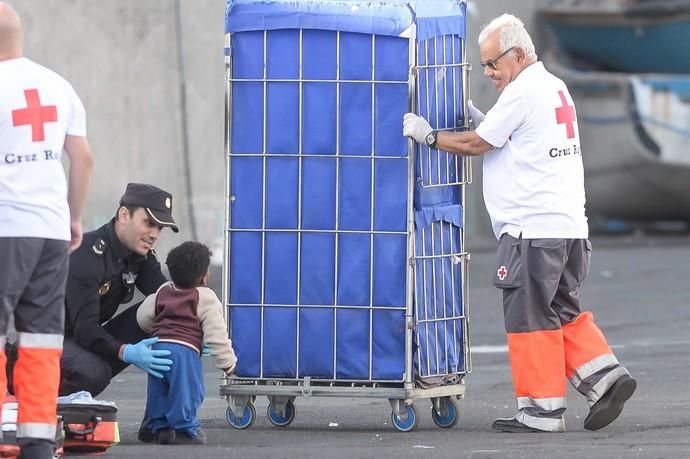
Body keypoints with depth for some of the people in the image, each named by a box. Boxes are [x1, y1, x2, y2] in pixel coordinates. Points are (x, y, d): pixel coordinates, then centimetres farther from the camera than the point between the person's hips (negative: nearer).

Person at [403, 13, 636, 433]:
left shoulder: (522, 92, -12)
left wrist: (429, 136, 3)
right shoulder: (555, 88, 18)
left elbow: (477, 144, -8)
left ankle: (542, 410, 0)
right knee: (563, 311, 16)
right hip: (570, 225, 9)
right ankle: (605, 376, 3)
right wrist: (481, 120, 14)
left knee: (530, 318, -2)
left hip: (533, 229, -9)